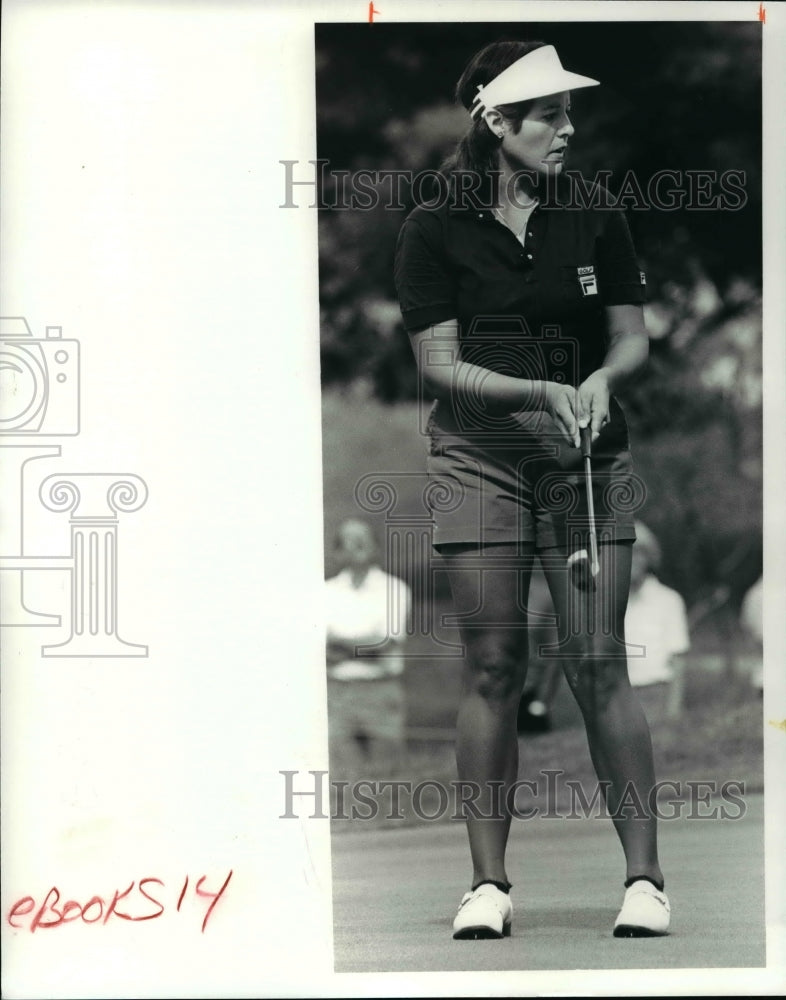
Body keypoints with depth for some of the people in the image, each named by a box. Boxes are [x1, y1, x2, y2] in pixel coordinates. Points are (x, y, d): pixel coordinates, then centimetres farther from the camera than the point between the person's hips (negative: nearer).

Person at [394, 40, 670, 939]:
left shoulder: (595, 218, 6)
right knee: (492, 667, -2)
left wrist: (601, 379, -14)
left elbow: (632, 337, 9)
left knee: (597, 664, -6)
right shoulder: (434, 231, -1)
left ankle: (644, 878, -2)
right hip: (479, 454, -1)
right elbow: (439, 362, -5)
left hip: (587, 458, 1)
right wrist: (542, 391, -18)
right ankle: (487, 885, 4)